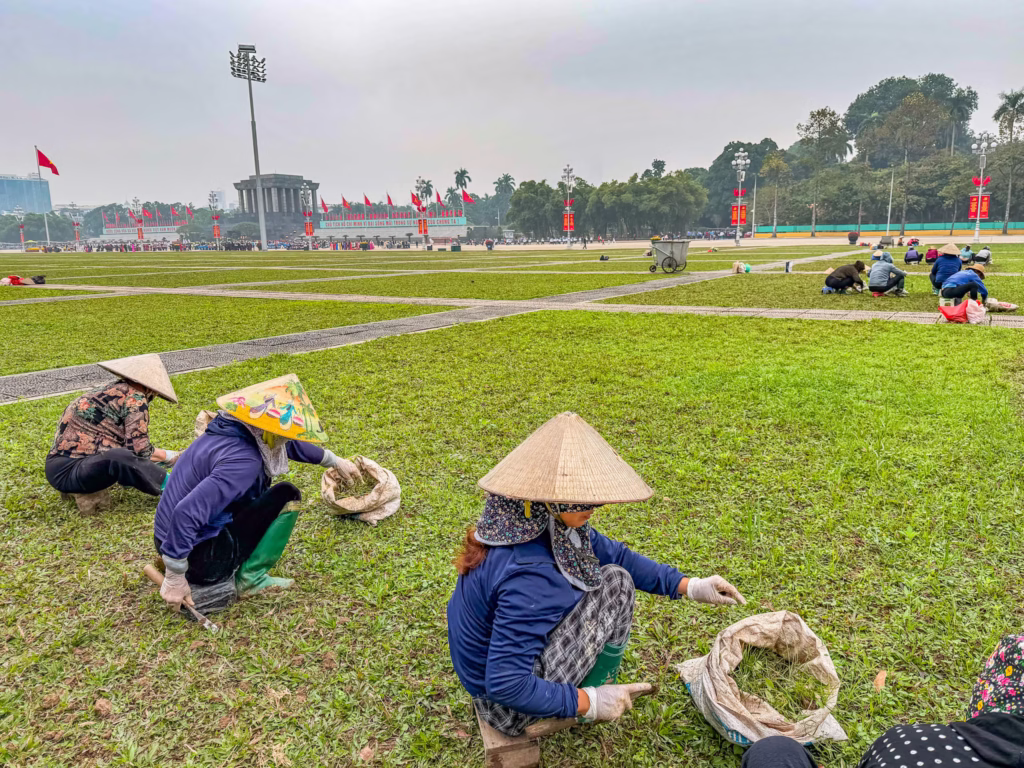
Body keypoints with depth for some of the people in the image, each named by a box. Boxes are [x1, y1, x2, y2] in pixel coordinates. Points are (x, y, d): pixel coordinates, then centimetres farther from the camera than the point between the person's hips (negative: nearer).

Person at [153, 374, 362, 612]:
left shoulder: (233, 431, 1)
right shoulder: (242, 460, -28)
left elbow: (290, 444, 18)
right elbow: (186, 512, -37)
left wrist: (335, 461, 29)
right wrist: (175, 577, -28)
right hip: (203, 561, -9)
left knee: (259, 481, 22)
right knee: (287, 496, -6)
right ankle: (251, 578, -4)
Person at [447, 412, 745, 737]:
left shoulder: (547, 524, -9)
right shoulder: (527, 576, -37)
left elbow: (613, 553, 3)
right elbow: (505, 685, -33)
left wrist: (689, 586, 0)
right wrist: (588, 703, -22)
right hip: (509, 707, -8)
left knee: (606, 565, 11)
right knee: (615, 582, -13)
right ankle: (594, 692, 9)